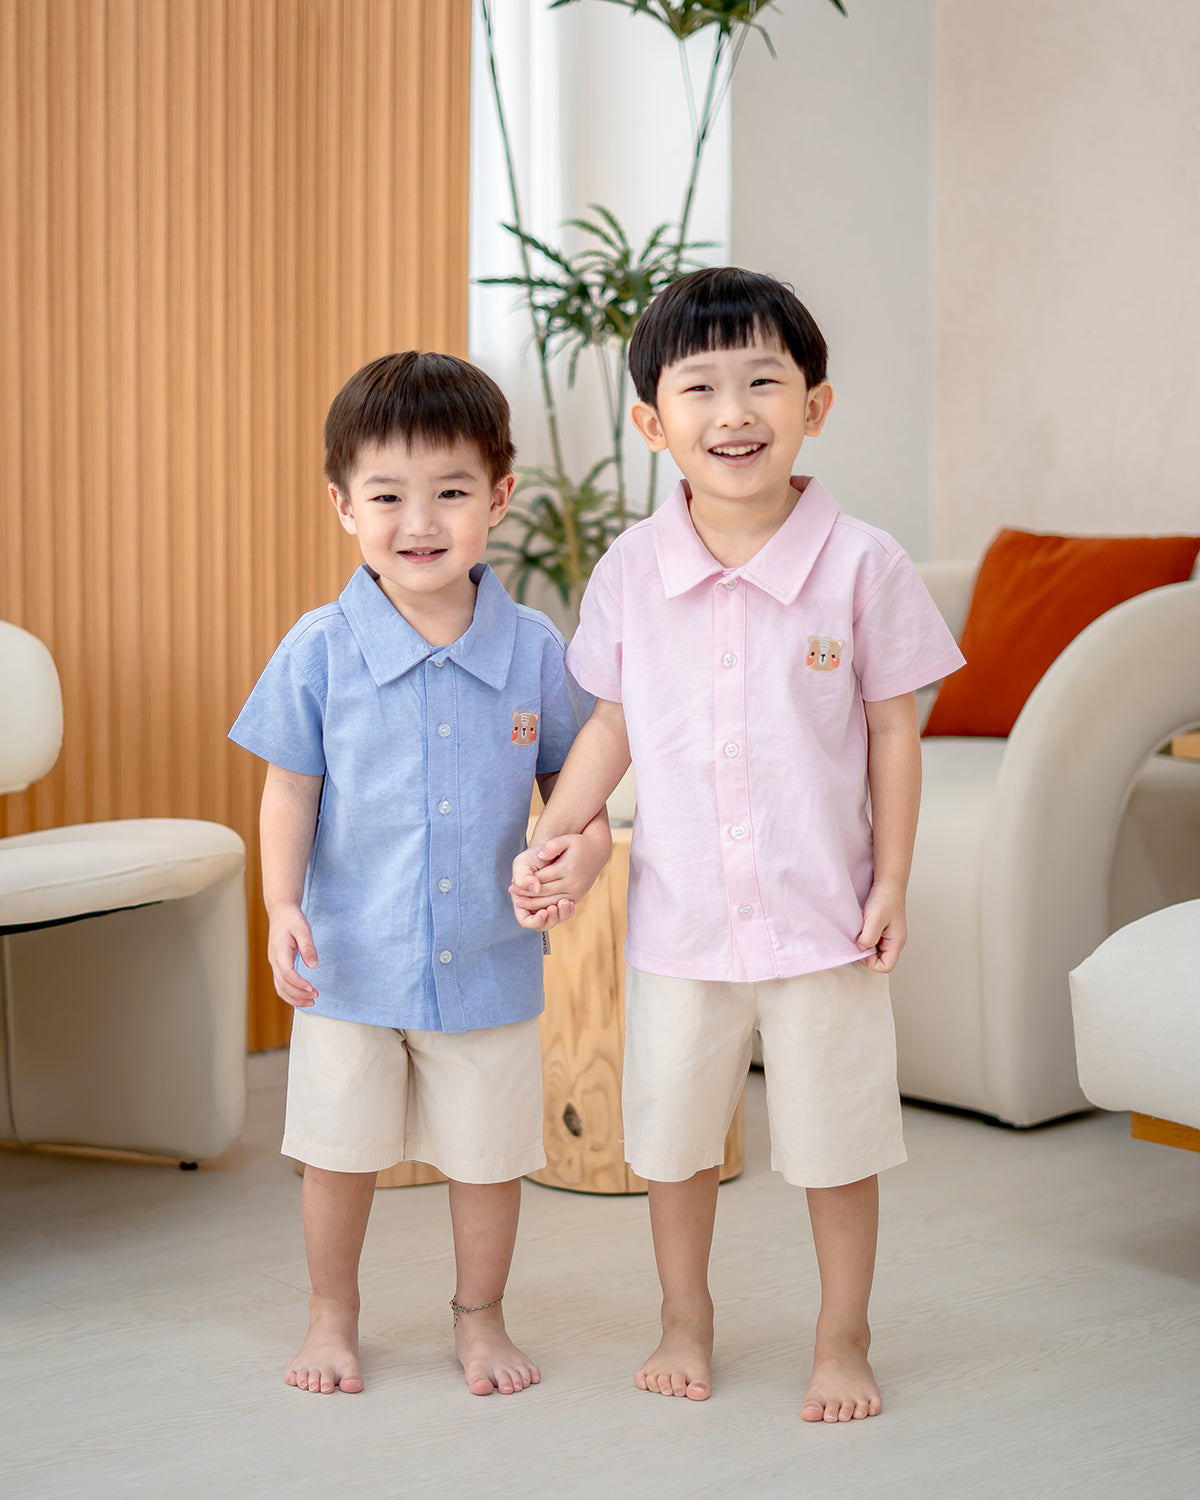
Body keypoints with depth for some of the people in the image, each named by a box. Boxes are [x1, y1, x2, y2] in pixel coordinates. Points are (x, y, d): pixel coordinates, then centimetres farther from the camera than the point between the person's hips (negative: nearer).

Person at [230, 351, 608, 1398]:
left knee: (488, 1154, 13)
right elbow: (289, 790, -3)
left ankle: (481, 1317, 35)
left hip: (489, 958, 1)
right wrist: (283, 906, -15)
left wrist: (588, 837, -17)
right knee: (340, 1152, 13)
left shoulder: (533, 648, -5)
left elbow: (567, 773, 4)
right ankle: (333, 1317, 35)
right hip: (354, 959, -1)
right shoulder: (320, 649, -8)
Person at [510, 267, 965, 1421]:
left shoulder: (861, 565, -10)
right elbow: (611, 722, 6)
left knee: (835, 1141, 10)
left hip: (821, 913, -2)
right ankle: (685, 1319, 37)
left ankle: (842, 1338, 29)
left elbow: (892, 730, -4)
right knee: (672, 1136, 16)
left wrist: (892, 879, -6)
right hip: (679, 912, 2)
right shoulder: (632, 570, -4)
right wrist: (552, 837, -4)